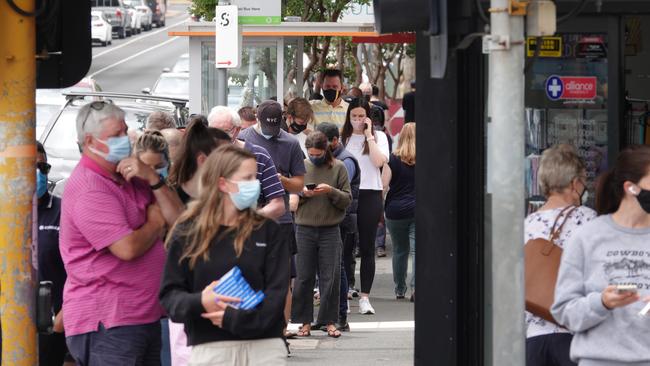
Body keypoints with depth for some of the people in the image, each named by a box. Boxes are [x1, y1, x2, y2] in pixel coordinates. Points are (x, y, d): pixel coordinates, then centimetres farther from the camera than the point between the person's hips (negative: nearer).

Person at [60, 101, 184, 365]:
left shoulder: (130, 178, 15)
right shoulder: (88, 189, -15)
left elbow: (178, 219, 9)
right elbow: (128, 248, -23)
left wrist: (152, 179, -6)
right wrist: (155, 224, -3)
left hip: (145, 317, 9)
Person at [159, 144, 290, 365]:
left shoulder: (267, 229, 5)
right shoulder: (187, 231, 4)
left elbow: (277, 291, -3)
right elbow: (169, 292, 2)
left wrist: (235, 318, -16)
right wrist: (199, 303, -19)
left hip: (264, 347, 1)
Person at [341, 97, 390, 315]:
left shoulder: (378, 136, 6)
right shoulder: (343, 137, 10)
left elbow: (379, 161, -11)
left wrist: (368, 135, -7)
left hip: (370, 195, -1)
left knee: (367, 248, 2)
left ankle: (365, 297, 5)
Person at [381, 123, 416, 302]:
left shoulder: (393, 159, -2)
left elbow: (383, 186, -4)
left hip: (396, 210, 1)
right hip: (419, 210, -1)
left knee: (399, 250, 14)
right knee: (417, 249, -3)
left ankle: (399, 290, 21)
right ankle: (416, 286, -21)